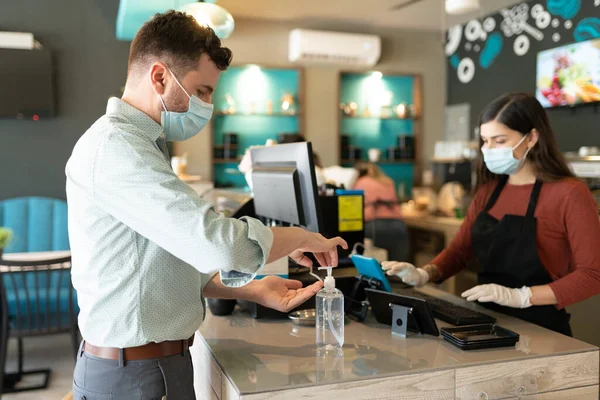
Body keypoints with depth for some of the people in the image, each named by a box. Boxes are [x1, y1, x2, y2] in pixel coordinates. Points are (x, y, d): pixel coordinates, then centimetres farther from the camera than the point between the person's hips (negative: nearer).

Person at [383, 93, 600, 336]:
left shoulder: (569, 194, -8)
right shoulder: (488, 190, 9)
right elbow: (460, 250, 11)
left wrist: (520, 296, -22)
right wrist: (424, 275, -8)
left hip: (540, 330, -5)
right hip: (487, 323, 5)